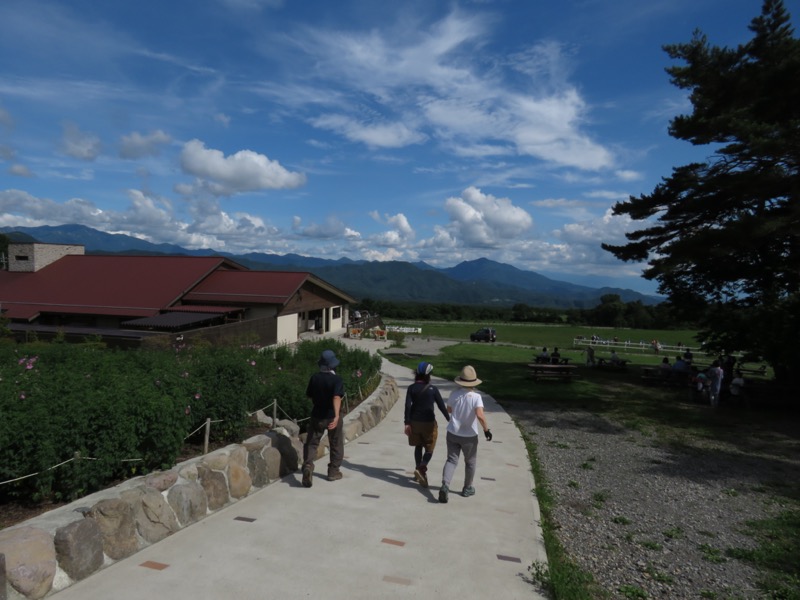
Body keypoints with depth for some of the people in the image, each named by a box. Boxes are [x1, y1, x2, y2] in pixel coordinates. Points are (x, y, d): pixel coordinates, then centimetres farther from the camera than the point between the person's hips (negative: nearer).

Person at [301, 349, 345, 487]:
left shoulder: (314, 378, -3)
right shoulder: (337, 379, -15)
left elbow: (309, 395, 10)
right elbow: (337, 397, -30)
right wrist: (336, 415, -38)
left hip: (317, 416, 2)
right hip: (332, 416, -2)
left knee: (311, 443, 7)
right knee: (336, 445, 15)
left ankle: (308, 464, -17)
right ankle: (334, 471, 21)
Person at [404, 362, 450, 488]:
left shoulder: (411, 388, -3)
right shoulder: (433, 389, -7)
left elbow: (408, 406, -9)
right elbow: (441, 405, -4)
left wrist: (407, 423, -6)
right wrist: (449, 419, 7)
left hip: (415, 422, 3)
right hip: (429, 423, -3)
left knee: (418, 447, 19)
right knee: (429, 449, 6)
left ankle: (419, 470, 26)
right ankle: (421, 468, -17)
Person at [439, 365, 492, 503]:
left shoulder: (454, 394, -9)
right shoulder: (476, 396, -19)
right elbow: (480, 415, -29)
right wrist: (487, 430, -17)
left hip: (452, 433, 2)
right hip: (469, 436, -2)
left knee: (451, 460, 7)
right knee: (470, 462, 19)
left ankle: (445, 486, -13)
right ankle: (467, 488, 32)